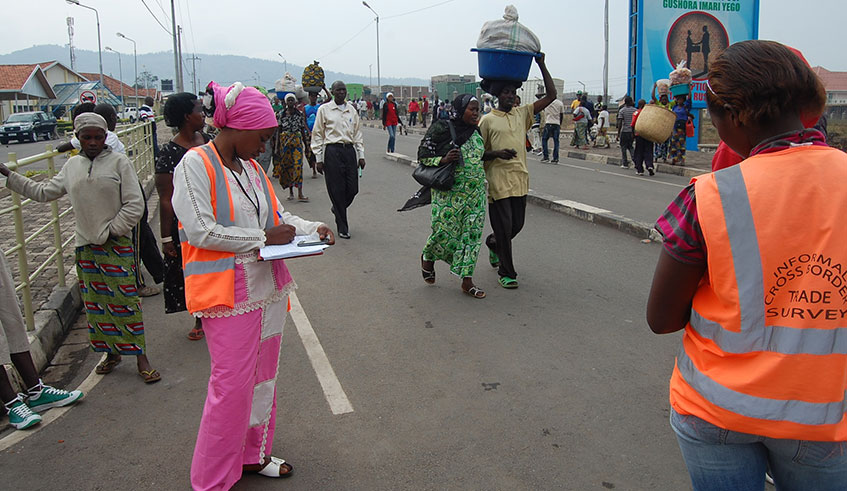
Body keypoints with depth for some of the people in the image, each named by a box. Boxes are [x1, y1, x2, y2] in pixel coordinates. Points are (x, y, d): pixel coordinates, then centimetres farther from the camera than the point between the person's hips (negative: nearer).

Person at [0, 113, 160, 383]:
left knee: (125, 300, -4)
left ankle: (140, 357, 3)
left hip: (117, 245, -5)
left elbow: (134, 205, -8)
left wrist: (109, 232, -10)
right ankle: (111, 352, 23)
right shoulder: (72, 165, 10)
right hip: (85, 246, 5)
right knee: (95, 302, 10)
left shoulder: (119, 162, -5)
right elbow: (44, 191, 18)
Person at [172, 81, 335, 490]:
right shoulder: (196, 164, -11)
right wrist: (263, 237, -16)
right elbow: (200, 230, -18)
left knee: (263, 375, 17)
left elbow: (274, 213, 20)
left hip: (267, 286, 8)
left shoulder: (251, 167, 11)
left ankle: (253, 454, 36)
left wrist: (312, 228, 2)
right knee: (232, 383, -3)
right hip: (227, 292, -8)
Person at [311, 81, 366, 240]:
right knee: (337, 190, -2)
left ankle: (338, 209, 35)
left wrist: (361, 155, 11)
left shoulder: (352, 111, 14)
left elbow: (358, 134, 18)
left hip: (350, 150, 4)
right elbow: (317, 135, 3)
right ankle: (342, 227, 8)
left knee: (353, 189, 2)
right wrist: (319, 159, -2)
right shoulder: (324, 110, 2)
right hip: (332, 151, -4)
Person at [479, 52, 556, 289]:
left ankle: (493, 243, 44)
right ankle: (506, 272, 12)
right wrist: (496, 154, -20)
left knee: (517, 225, 13)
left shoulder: (522, 113, 10)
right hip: (498, 181, -5)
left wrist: (541, 65, 1)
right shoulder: (487, 120, -1)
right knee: (504, 228, -2)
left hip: (519, 179, 5)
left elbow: (551, 95, 7)